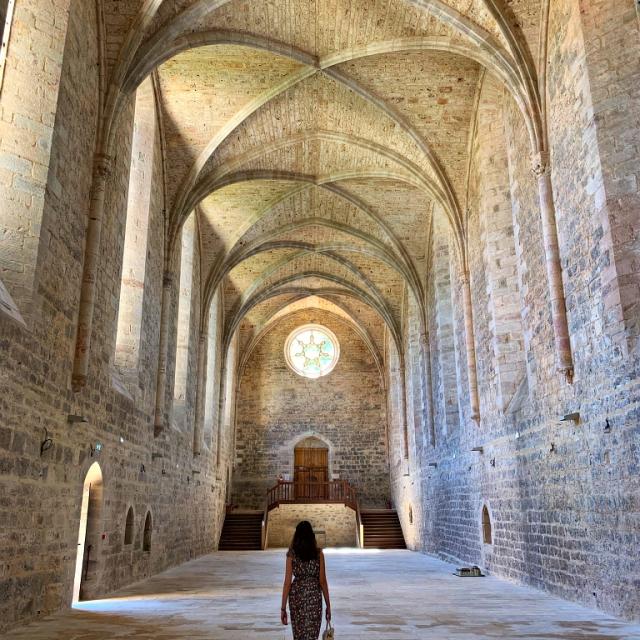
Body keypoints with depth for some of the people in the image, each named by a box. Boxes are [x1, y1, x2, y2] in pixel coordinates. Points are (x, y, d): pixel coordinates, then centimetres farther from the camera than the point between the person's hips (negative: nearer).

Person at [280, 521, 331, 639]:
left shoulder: (291, 554, -3)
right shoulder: (319, 554, -4)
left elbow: (287, 582, -5)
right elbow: (322, 581, -3)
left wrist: (283, 608, -1)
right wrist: (328, 605, 6)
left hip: (296, 596, 1)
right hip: (314, 597, -1)